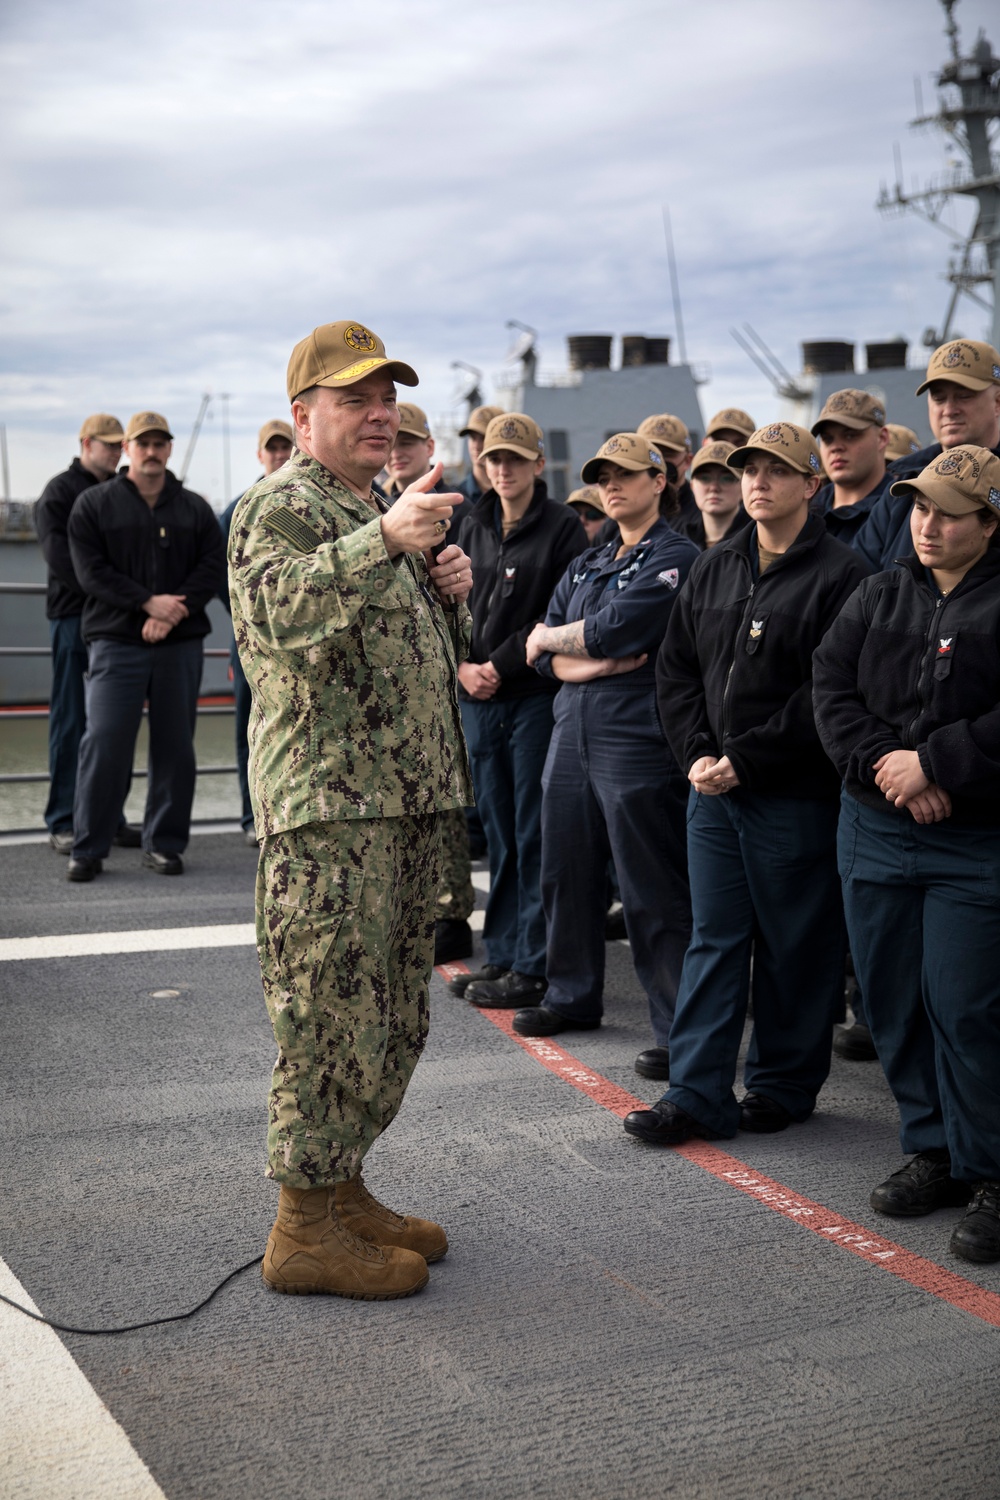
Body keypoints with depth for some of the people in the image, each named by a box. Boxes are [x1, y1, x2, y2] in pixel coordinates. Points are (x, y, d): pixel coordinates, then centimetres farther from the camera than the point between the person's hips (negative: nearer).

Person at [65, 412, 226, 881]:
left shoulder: (195, 508, 12)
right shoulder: (94, 504, 7)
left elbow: (213, 567, 2)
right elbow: (91, 570, -3)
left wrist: (172, 612, -13)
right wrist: (148, 603, -14)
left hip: (181, 645, 2)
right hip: (115, 643, -2)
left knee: (175, 748, 5)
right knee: (104, 745, -7)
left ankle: (164, 844, 14)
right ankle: (88, 848, 2)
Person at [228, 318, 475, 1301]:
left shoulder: (385, 512, 22)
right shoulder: (282, 506, -7)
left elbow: (430, 648, 28)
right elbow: (272, 605, -28)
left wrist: (450, 588, 7)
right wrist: (384, 543, -39)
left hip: (407, 797, 9)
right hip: (328, 802, -9)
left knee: (392, 1017, 14)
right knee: (332, 1011, -6)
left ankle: (340, 1189, 26)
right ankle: (305, 1228, 5)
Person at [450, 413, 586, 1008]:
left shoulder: (562, 527, -3)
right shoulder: (474, 527, 14)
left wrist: (501, 665, -12)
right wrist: (462, 665, -1)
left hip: (537, 695, -6)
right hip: (480, 699, 6)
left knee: (534, 833, -3)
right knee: (499, 831, 11)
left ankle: (534, 966, 3)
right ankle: (503, 955, 19)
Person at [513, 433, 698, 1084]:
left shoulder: (676, 558, -4)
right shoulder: (585, 566, 19)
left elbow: (614, 629, -15)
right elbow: (545, 656, 9)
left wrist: (552, 637, 3)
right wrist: (598, 664, -11)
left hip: (637, 737, -8)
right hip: (573, 732, 8)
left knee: (653, 892, -6)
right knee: (567, 873, 15)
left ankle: (679, 1030, 0)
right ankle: (573, 996, 31)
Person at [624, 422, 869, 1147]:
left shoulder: (839, 573, -8)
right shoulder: (714, 569, 13)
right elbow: (675, 668, 14)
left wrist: (746, 759, -15)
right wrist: (698, 753, -1)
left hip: (796, 795, -5)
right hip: (714, 789, 6)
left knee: (794, 945, 6)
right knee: (714, 939, 7)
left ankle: (784, 1084, 21)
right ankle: (698, 1094, 10)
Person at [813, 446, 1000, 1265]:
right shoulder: (880, 595, 10)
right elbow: (831, 685, 2)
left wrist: (933, 764, -16)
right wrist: (885, 765, -11)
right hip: (875, 833, 6)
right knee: (893, 999, 11)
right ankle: (933, 1151, 26)